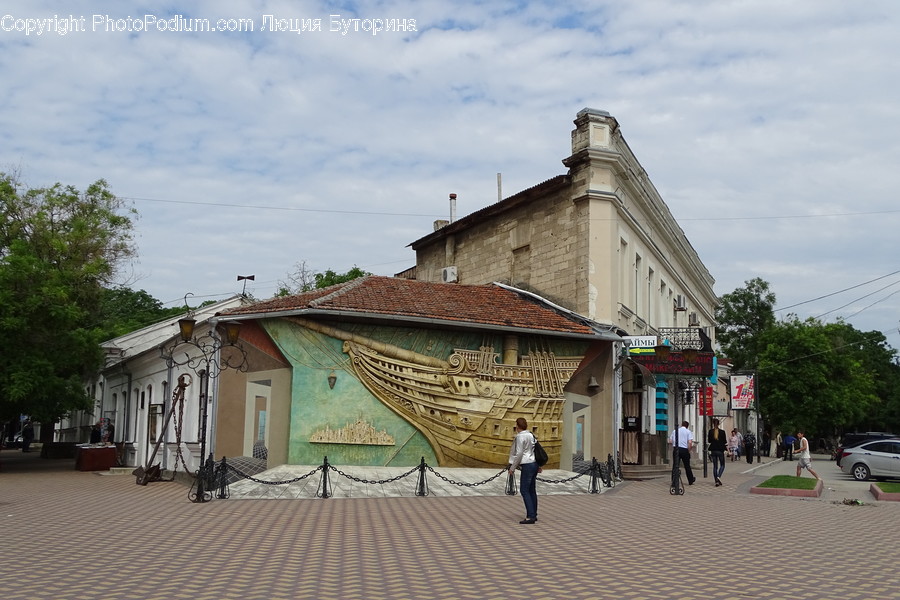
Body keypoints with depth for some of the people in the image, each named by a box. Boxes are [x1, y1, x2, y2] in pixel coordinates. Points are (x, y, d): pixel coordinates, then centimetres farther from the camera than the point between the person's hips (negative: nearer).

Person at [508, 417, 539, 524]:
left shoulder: (520, 436, -12)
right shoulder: (531, 435, 13)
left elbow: (519, 454, -17)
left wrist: (512, 467, -10)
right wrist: (539, 465, 26)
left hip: (527, 465, -9)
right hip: (534, 464, 9)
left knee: (524, 490, -8)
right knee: (532, 490, 13)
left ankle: (530, 516, -14)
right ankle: (534, 515, 17)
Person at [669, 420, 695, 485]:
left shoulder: (675, 431, 12)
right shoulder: (688, 431, 2)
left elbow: (670, 441, 8)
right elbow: (690, 442, -10)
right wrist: (689, 450, 1)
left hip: (676, 449, 2)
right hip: (684, 449, -2)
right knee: (687, 466, 10)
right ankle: (690, 481, 22)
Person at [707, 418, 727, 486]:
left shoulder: (710, 432, -4)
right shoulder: (722, 432, -7)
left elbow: (708, 442, 0)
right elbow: (725, 442, -2)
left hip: (713, 450, 2)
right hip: (720, 450, -2)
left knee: (715, 466, 9)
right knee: (722, 465, 11)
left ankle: (716, 481, 6)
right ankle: (718, 476, -13)